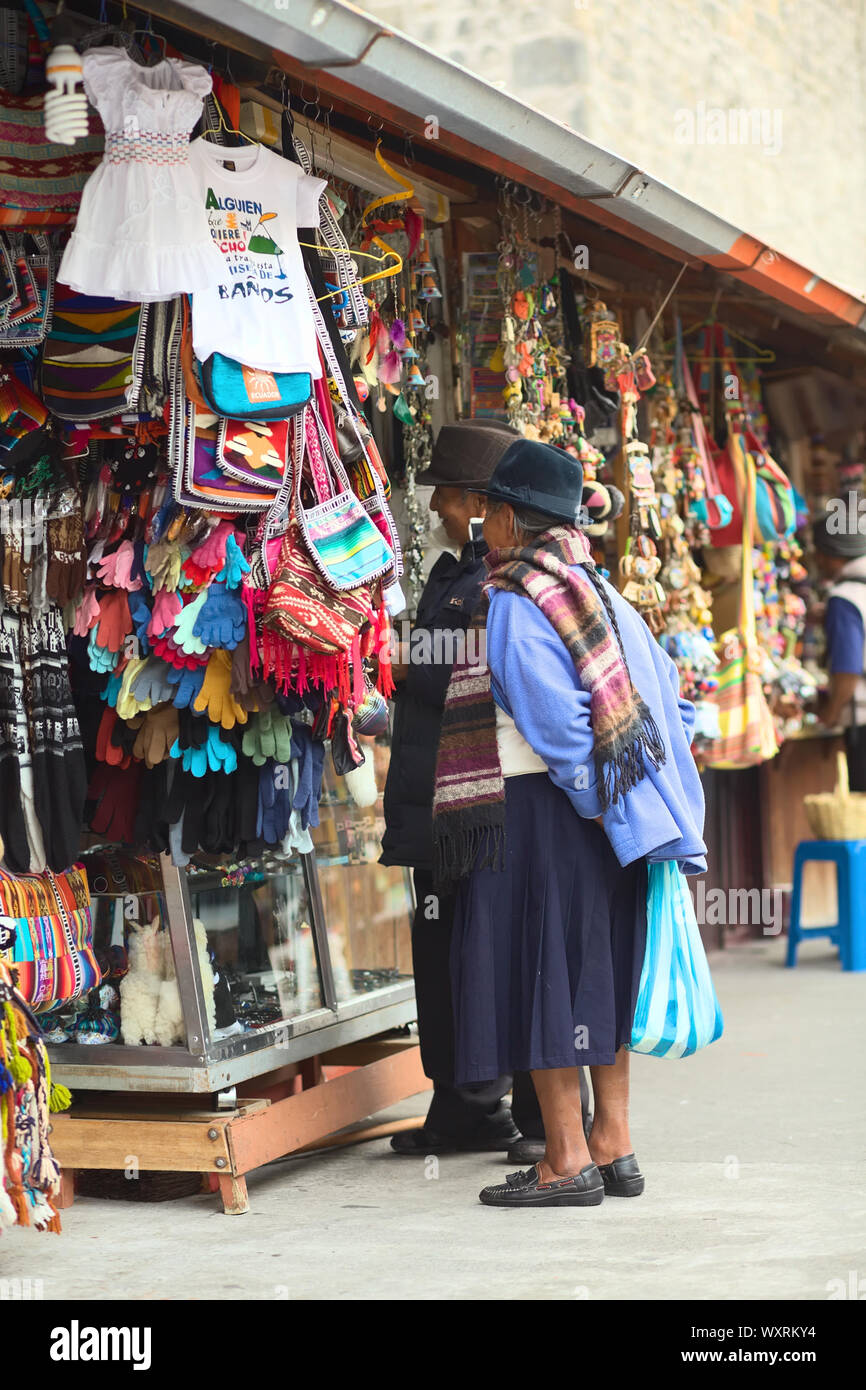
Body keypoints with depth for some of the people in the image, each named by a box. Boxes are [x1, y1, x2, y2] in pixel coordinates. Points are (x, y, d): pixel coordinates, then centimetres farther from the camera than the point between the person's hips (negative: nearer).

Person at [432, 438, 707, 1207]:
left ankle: (568, 1158, 0)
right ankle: (614, 1145, 17)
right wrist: (646, 791, 13)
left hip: (534, 811, -8)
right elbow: (664, 688, 12)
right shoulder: (596, 590, 12)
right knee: (597, 969, 12)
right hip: (597, 812, 8)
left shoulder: (512, 605, -12)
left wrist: (593, 791, -8)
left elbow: (553, 722, -20)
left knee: (538, 972, -2)